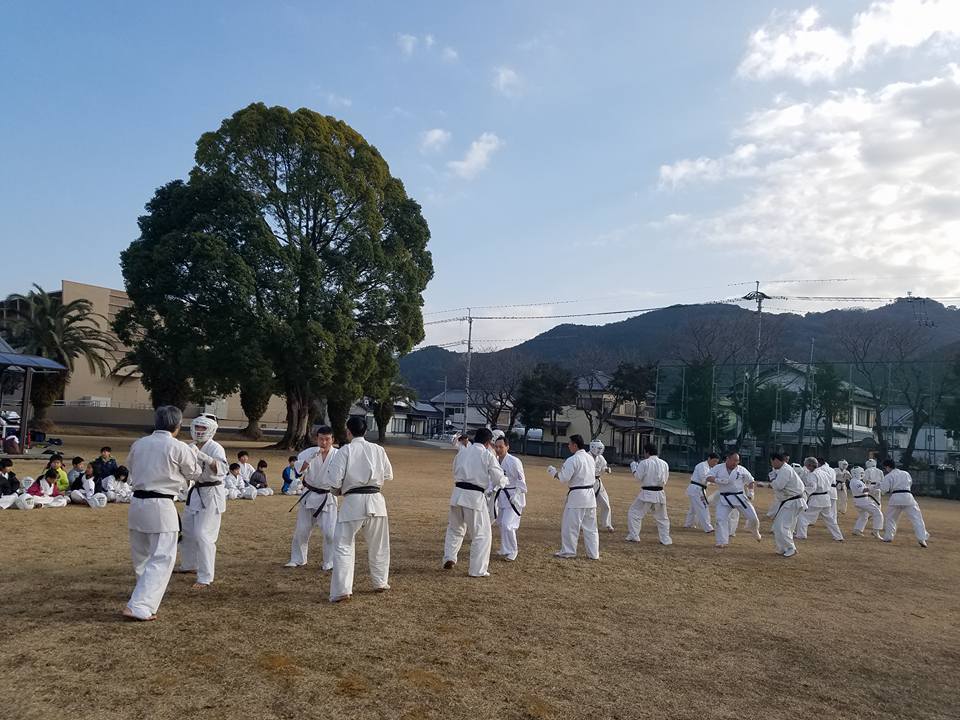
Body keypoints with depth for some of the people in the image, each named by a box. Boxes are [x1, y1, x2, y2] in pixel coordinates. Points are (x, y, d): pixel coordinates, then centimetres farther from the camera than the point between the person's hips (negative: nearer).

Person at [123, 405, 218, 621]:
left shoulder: (138, 444, 3)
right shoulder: (178, 448, -11)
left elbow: (132, 468, 18)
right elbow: (194, 474, 3)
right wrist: (194, 454, 19)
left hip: (137, 503, 7)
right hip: (160, 507, -7)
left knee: (141, 555, 22)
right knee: (162, 559, 1)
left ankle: (145, 594, 44)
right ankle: (139, 607, -6)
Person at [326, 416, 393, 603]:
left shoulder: (345, 451, -9)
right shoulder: (378, 450, 1)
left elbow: (334, 480, -11)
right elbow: (388, 475, 11)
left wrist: (339, 489, 10)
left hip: (353, 502, -4)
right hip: (376, 501, 4)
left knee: (344, 545, 4)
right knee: (378, 545, 20)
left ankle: (342, 590, -4)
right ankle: (380, 583, 33)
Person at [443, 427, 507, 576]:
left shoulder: (462, 452, 10)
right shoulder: (488, 455, -5)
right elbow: (499, 479, -4)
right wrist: (504, 481, 17)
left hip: (458, 494, 5)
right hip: (475, 497, -5)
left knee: (454, 528, 27)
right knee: (481, 534, 8)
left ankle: (449, 557, 22)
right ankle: (477, 570, 9)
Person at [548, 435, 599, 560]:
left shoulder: (572, 460, -16)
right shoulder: (590, 458, 9)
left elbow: (564, 478, -17)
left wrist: (553, 472, -1)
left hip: (576, 496, -8)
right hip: (590, 495, 8)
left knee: (570, 525, 5)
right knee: (590, 526, 13)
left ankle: (567, 551, 13)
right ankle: (593, 553, 17)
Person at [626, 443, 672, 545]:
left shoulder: (644, 463, -11)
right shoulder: (664, 464, 5)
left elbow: (638, 477, -9)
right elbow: (665, 480, 11)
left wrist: (633, 468, 6)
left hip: (647, 494, -5)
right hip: (660, 494, 5)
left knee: (634, 512, 7)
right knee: (662, 517, 19)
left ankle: (633, 536, 5)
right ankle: (665, 539, 21)